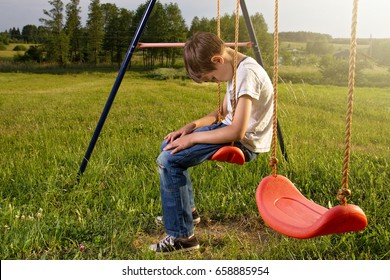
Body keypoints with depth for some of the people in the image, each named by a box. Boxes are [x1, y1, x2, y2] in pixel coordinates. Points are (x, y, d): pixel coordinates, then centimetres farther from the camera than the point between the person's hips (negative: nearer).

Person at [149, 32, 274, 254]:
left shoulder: (247, 73, -22)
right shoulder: (235, 69, 9)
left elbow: (237, 132, -27)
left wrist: (193, 138, -19)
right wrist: (193, 126, 3)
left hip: (245, 142, -10)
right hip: (232, 129, 10)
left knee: (168, 160, -18)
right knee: (170, 144, 14)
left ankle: (182, 237, -9)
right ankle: (188, 209, 26)